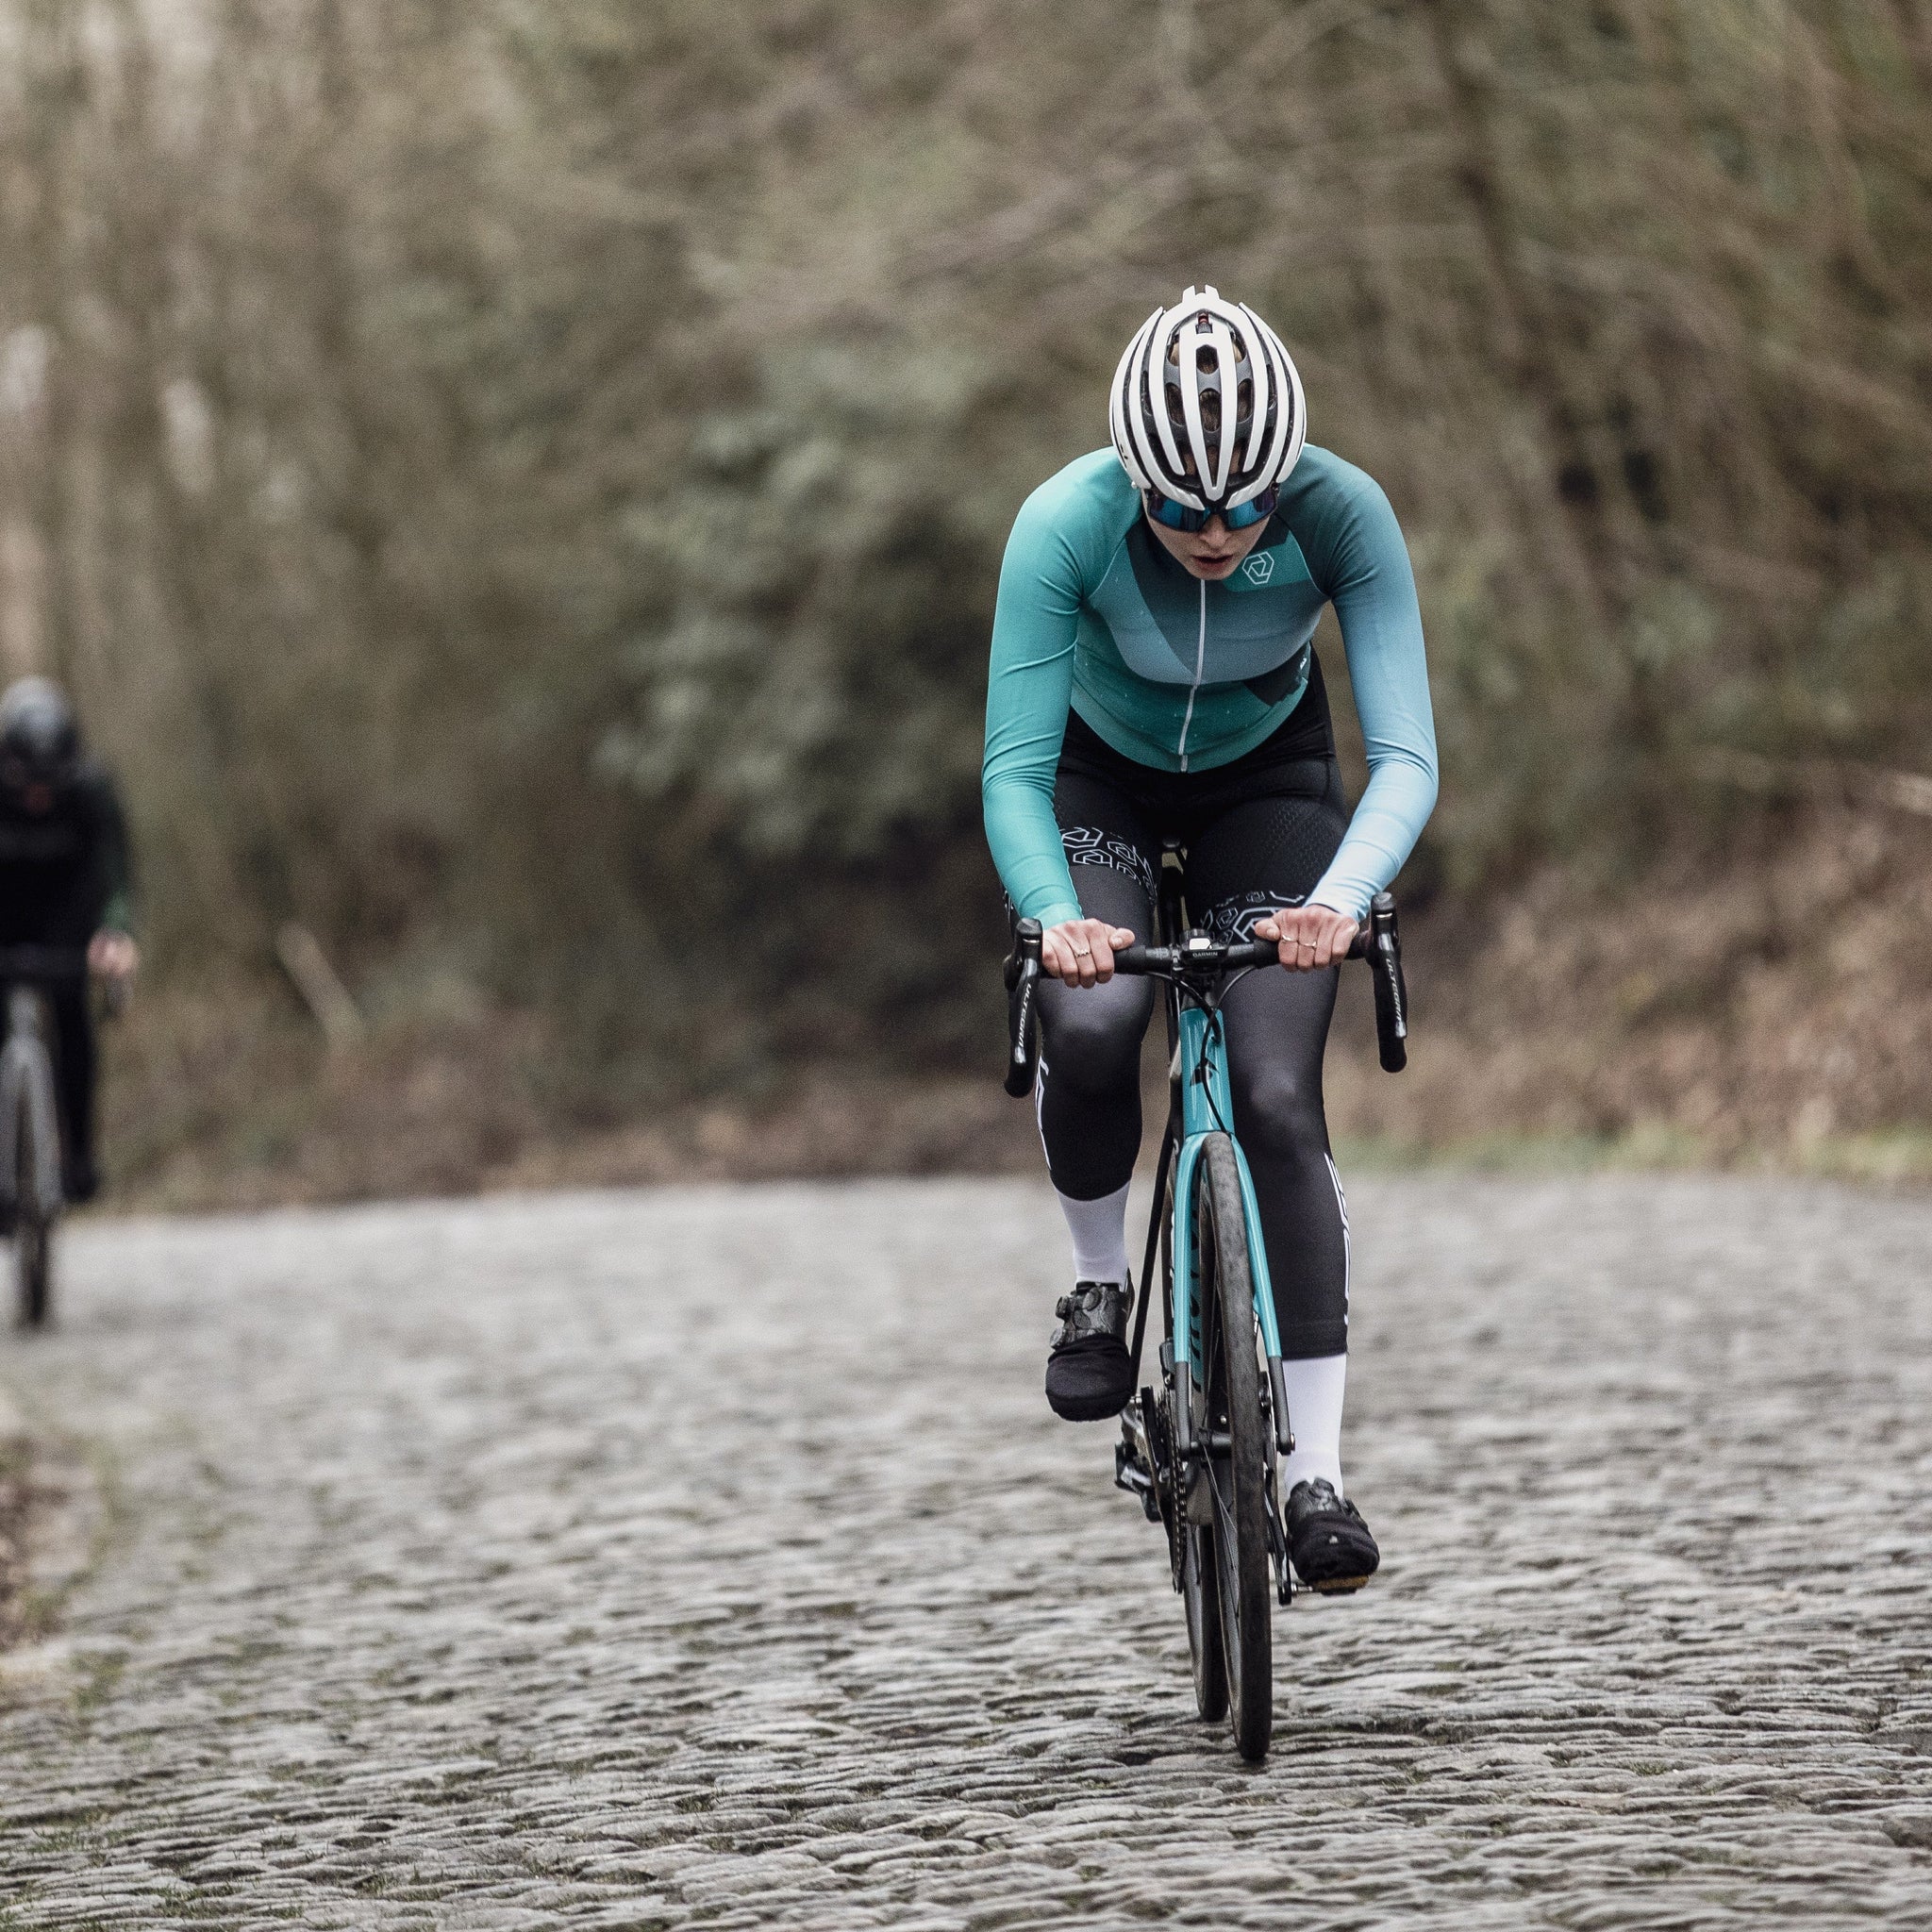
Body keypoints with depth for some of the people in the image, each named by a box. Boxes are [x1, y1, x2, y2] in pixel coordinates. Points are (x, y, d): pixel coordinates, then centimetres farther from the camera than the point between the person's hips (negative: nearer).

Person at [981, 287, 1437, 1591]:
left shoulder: (1343, 514, -32)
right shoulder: (1068, 523, -33)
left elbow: (1407, 757, -35)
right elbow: (1015, 769, -32)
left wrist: (1340, 900, -54)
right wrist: (1056, 916, -52)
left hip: (1268, 782, 0)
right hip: (1101, 776, 0)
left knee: (1278, 1097, -17)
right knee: (1092, 1022, -30)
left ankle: (1320, 1470, -11)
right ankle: (1101, 1285, -1)